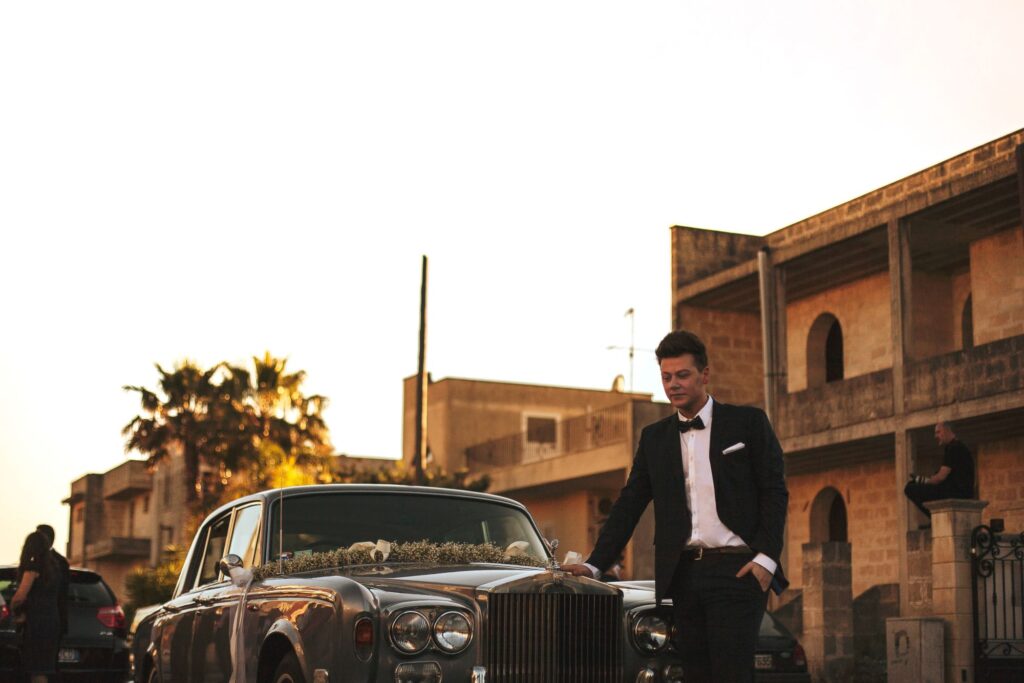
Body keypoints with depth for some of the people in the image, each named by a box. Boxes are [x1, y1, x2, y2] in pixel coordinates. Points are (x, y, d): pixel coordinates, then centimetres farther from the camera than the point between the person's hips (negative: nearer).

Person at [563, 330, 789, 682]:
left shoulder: (747, 422, 4)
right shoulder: (654, 437, 15)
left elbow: (774, 491, 0)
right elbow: (628, 506, 13)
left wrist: (766, 557, -12)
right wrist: (595, 564, 3)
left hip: (737, 571, -4)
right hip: (684, 575, 4)